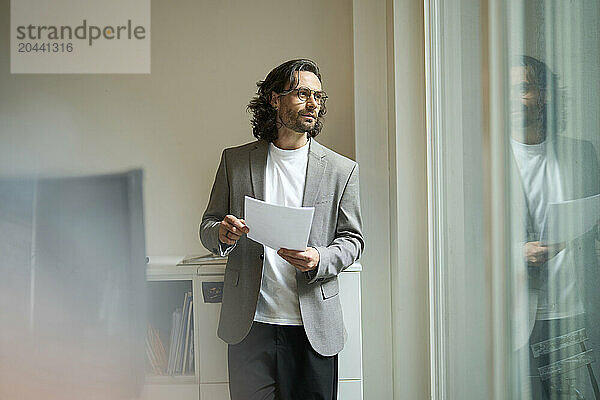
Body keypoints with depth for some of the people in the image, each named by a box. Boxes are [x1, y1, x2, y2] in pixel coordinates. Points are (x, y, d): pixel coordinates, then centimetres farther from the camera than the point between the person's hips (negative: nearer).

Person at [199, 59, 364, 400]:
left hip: (313, 330, 0)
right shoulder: (235, 160, 8)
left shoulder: (342, 170, 5)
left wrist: (319, 260, -15)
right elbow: (208, 227, 12)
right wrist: (222, 234, -13)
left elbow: (352, 239, 6)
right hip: (250, 324, 0)